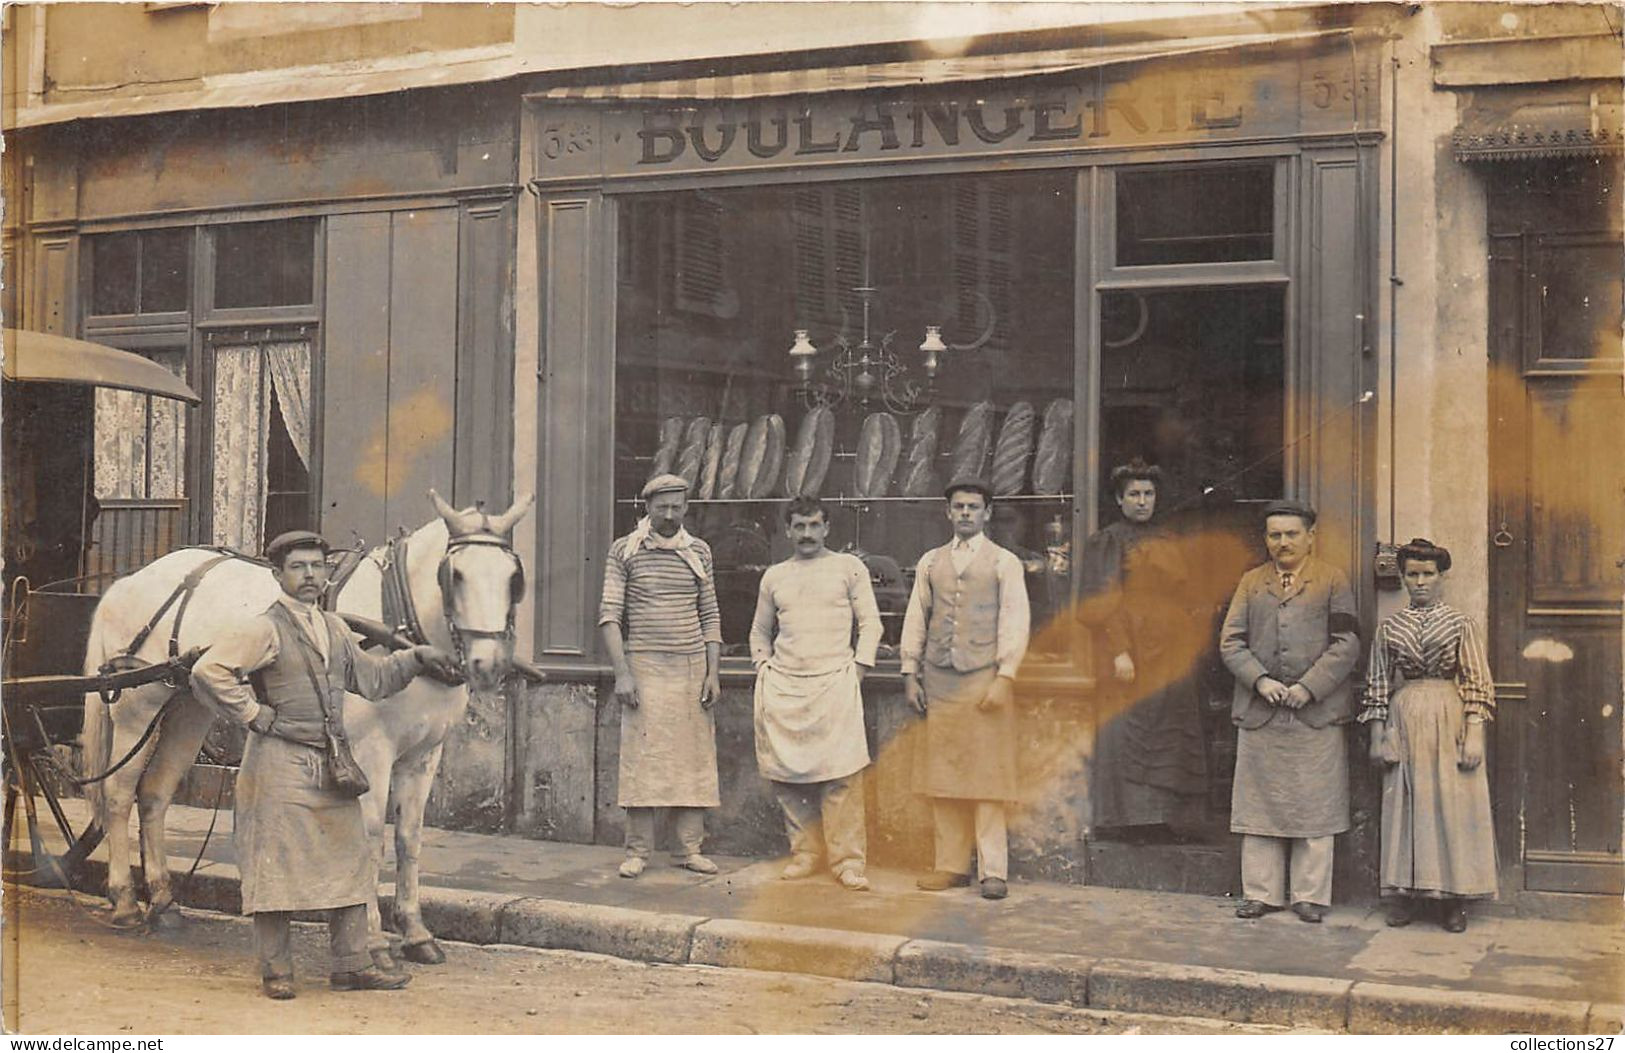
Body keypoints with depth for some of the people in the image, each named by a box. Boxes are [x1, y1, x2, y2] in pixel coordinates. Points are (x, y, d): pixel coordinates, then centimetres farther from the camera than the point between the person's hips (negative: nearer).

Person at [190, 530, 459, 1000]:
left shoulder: (334, 628, 14)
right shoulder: (266, 630, -10)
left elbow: (371, 678, 26)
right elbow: (208, 671, -20)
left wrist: (417, 657, 15)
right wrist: (254, 715, -16)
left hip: (332, 765, 8)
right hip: (281, 764, -7)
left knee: (350, 861, 9)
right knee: (277, 864, 0)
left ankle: (352, 964, 17)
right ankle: (276, 970, 10)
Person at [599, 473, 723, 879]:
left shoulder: (699, 552, 10)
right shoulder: (624, 550, 1)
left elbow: (710, 615, 12)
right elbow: (610, 613, -3)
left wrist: (713, 673, 4)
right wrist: (621, 673, -11)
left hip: (691, 665, 3)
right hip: (644, 663, -3)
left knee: (694, 757, 2)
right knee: (642, 757, -4)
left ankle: (690, 849, 8)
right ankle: (637, 851, 2)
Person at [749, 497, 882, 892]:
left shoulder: (849, 567, 10)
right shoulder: (774, 576, 17)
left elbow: (870, 622, 7)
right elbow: (759, 631, 26)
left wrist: (858, 668, -2)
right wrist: (763, 666, 11)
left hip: (834, 680, -3)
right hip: (782, 686, 3)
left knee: (841, 775, -11)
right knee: (788, 774, 0)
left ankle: (847, 861, -7)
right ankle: (804, 852, 12)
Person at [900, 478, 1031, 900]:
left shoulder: (1004, 562, 4)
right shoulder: (931, 562, 14)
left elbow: (1015, 621, -2)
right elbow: (916, 619, 14)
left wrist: (1004, 678, -10)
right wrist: (910, 674, 7)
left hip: (984, 680, -3)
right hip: (939, 682, 4)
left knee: (987, 776, -5)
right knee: (942, 775, 3)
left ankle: (993, 870, -2)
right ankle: (951, 865, 10)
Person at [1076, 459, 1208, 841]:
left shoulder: (1167, 545, 18)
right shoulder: (1107, 542, 0)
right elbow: (1102, 604, -9)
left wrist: (1195, 643, 12)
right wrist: (1119, 651, -18)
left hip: (1168, 653, 6)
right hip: (1130, 650, -6)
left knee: (1168, 734, 4)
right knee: (1127, 730, -9)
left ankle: (1161, 818, 9)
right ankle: (1127, 819, -6)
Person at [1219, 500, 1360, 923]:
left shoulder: (1332, 581, 6)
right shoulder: (1251, 583, 14)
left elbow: (1346, 644, -2)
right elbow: (1231, 642, 7)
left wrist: (1309, 687, -12)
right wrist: (1260, 681, -9)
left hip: (1316, 714, -2)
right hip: (1259, 713, 2)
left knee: (1314, 808, 1)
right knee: (1259, 805, 5)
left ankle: (1310, 895, 9)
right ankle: (1261, 892, 13)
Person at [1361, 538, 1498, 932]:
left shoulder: (1460, 624, 1)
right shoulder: (1390, 628, 7)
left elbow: (1476, 683, -2)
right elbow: (1378, 683, 8)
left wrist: (1474, 736, -9)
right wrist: (1377, 736, 3)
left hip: (1449, 721, -2)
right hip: (1405, 722, 2)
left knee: (1453, 804, 0)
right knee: (1405, 805, 4)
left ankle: (1453, 899, 7)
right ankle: (1405, 893, 12)